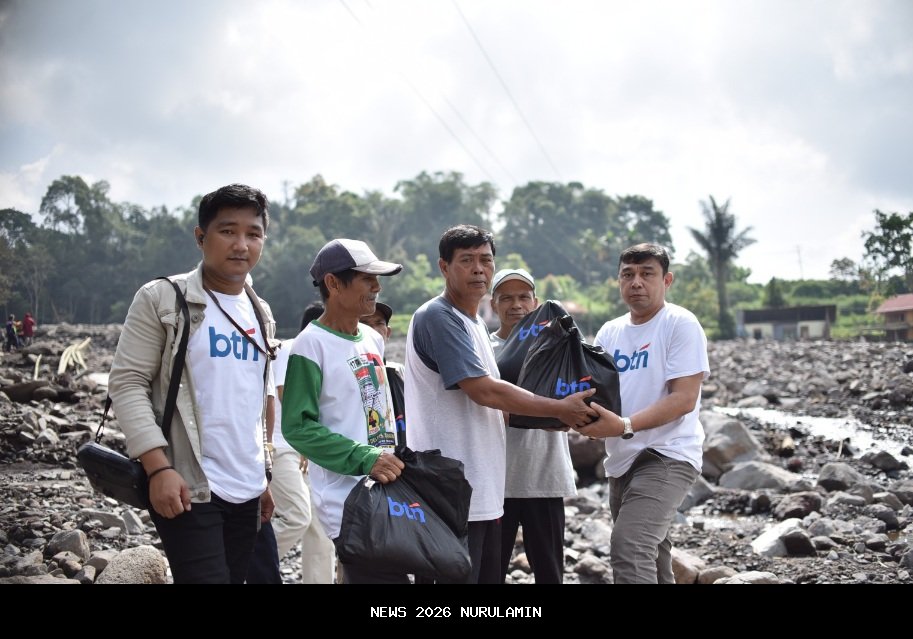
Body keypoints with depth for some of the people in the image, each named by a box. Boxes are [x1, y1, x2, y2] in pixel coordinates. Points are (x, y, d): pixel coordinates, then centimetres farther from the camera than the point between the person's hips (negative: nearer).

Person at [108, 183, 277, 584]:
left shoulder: (261, 314, 14)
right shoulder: (162, 299, -4)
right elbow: (127, 383, -10)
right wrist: (158, 467, -19)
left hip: (247, 492, 6)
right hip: (188, 488, -6)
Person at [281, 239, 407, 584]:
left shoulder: (373, 339, 14)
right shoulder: (310, 345, -11)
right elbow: (297, 427, -16)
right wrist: (364, 459, -22)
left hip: (384, 491, 8)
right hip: (346, 500, -8)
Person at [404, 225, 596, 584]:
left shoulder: (473, 322, 17)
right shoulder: (438, 317, -13)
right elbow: (484, 392, -18)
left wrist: (553, 417, 11)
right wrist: (560, 409, -10)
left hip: (484, 488, 10)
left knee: (489, 575, 14)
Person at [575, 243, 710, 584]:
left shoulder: (681, 324, -8)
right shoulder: (609, 332, 11)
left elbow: (684, 399, -17)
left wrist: (625, 426, -28)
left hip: (667, 457, -7)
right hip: (621, 460, 7)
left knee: (629, 549, -24)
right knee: (652, 560, 16)